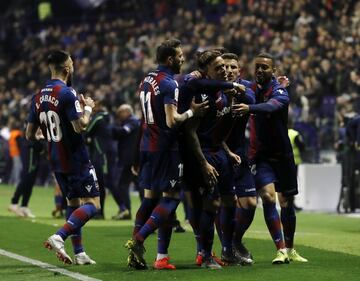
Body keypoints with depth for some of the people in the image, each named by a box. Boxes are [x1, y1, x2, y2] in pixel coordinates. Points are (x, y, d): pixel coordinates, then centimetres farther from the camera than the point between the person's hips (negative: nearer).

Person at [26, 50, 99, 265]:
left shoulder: (38, 97, 6)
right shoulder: (67, 93, -18)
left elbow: (30, 134, 10)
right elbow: (80, 126, -24)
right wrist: (88, 108, -6)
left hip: (56, 161, 8)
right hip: (76, 159, -8)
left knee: (73, 202, 18)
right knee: (92, 204, -4)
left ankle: (79, 253, 15)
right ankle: (59, 237, -20)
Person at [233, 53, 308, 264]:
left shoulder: (279, 92, -15)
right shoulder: (251, 89, 1)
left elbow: (270, 107, -37)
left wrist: (249, 108, -56)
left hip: (282, 154, -2)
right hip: (261, 156, 2)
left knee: (287, 202, 9)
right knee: (268, 197, -18)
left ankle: (290, 249, 28)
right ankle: (281, 249, -17)